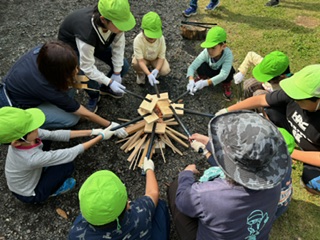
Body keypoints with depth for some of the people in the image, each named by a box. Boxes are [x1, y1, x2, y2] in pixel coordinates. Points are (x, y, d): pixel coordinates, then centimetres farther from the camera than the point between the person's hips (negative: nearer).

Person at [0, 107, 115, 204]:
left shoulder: (18, 137, -24)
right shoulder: (32, 159, -42)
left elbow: (54, 134, -18)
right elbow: (72, 153, -33)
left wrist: (91, 132, -19)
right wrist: (101, 136, -26)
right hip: (30, 195, -6)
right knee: (67, 164, -15)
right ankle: (53, 191, 11)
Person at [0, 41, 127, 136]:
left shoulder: (44, 50, -26)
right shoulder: (46, 87, -38)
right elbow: (84, 114, -27)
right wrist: (110, 125, -17)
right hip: (14, 107, -6)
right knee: (72, 119, -18)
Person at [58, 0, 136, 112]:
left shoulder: (116, 20, -30)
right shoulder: (87, 33, -45)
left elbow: (118, 45, -15)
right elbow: (87, 68, -33)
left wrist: (117, 73, -13)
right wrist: (110, 82, -29)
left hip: (97, 42, 5)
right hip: (72, 45, -5)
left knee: (123, 66, -4)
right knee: (91, 81, -25)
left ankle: (105, 88, 24)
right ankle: (94, 97, 13)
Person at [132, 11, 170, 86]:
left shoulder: (161, 38, -26)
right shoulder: (138, 40, -33)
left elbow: (161, 57, -20)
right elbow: (140, 61, -35)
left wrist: (156, 70, -38)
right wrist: (149, 74, -50)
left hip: (156, 58, 2)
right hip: (143, 58, -2)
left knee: (165, 70, -25)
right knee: (135, 63, -36)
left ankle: (153, 68, 13)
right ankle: (140, 74, 3)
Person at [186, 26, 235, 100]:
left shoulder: (228, 54, -37)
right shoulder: (206, 52, -31)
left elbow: (223, 74, -48)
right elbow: (192, 67, -34)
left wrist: (206, 83, -59)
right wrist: (191, 81, -53)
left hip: (220, 74, -1)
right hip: (210, 71, 1)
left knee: (230, 70, -36)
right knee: (201, 66, -31)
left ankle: (226, 84, -3)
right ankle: (203, 78, 4)